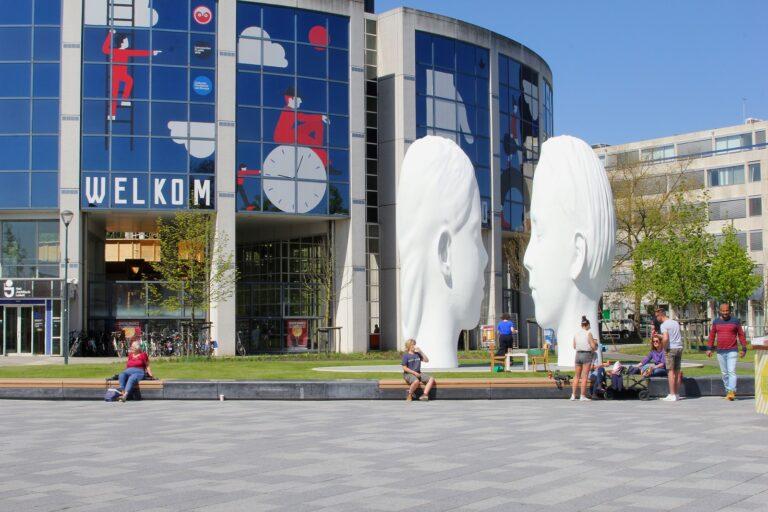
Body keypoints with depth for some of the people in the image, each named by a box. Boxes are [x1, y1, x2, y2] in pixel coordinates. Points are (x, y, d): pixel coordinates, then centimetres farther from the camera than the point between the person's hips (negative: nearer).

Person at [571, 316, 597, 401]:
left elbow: (574, 347, 10)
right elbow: (593, 346, -12)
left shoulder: (576, 334, 5)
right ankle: (583, 396, -1)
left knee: (577, 376, 13)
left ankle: (573, 395, 12)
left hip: (578, 354, 5)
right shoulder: (588, 334, -9)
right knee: (585, 376, 0)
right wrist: (595, 342, 9)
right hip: (586, 355, -5)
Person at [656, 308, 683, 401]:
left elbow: (665, 338, -22)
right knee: (677, 371, 11)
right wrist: (659, 336, 27)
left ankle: (672, 395, -5)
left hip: (671, 348, -7)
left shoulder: (664, 325, -9)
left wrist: (664, 348, -7)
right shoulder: (676, 323, 15)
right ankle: (677, 394, 16)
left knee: (670, 371, -4)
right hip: (679, 347, 7)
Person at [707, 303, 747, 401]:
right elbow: (712, 335, 10)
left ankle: (732, 392, -22)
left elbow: (741, 335, 4)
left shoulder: (735, 321, 1)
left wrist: (744, 349, 0)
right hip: (720, 352, 3)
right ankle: (728, 392, 14)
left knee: (732, 372, -14)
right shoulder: (716, 322, 7)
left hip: (732, 351, -3)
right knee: (724, 373, 7)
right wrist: (709, 349, 3)